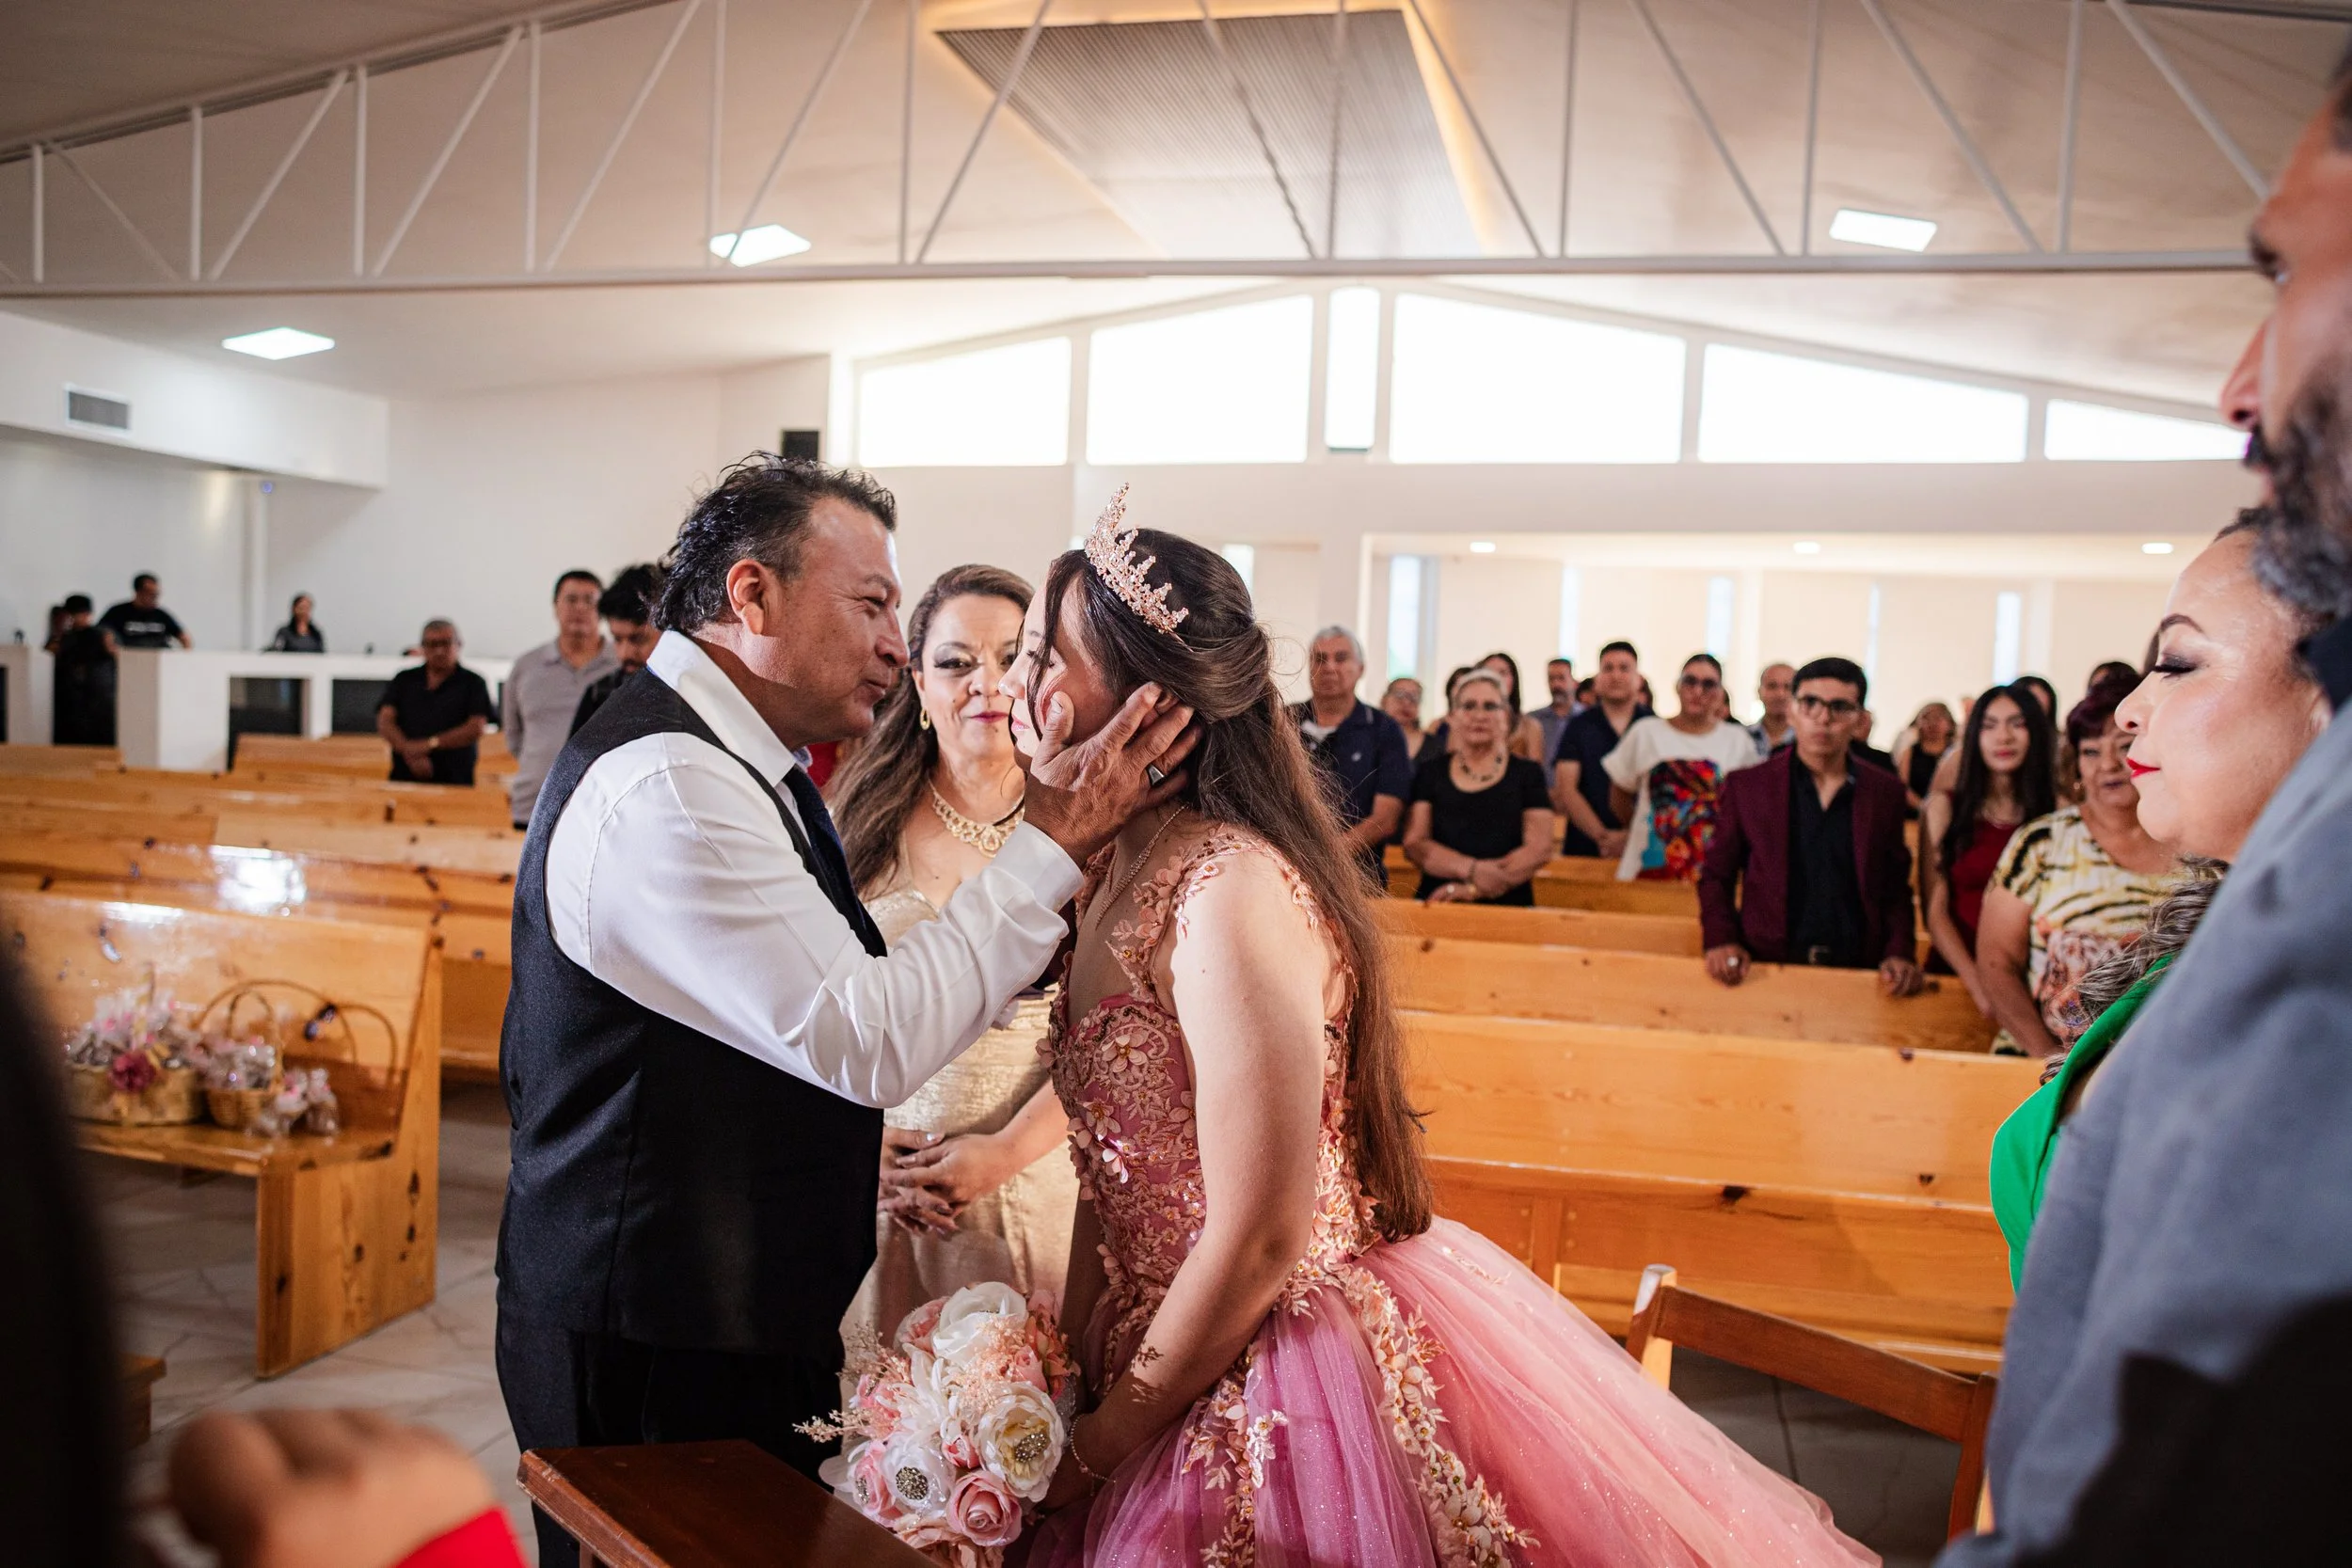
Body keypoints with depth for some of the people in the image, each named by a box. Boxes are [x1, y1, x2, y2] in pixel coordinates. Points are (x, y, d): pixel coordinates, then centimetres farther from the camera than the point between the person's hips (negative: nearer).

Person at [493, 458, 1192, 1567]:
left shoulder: (735, 762, 10)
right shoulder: (661, 784, -23)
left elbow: (842, 994, 10)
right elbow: (871, 1041, -26)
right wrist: (1053, 843, -20)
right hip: (655, 1353, -9)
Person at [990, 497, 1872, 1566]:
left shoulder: (1228, 893, -26)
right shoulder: (1122, 874, 2)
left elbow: (1257, 1243, -25)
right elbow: (1114, 1170, 7)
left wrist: (1103, 1445, -12)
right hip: (1159, 1344, 8)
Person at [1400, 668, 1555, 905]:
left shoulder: (1527, 773, 10)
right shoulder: (1430, 771, 12)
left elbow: (1540, 848, 1)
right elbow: (1414, 844, 4)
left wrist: (1476, 889, -11)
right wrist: (1472, 869, -12)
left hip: (1508, 905, 0)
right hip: (1438, 905, 1)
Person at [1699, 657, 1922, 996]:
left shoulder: (1886, 793, 10)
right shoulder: (1746, 786, 5)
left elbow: (1895, 887, 14)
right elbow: (1717, 875, 8)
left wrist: (1900, 953, -2)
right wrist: (1722, 940, -8)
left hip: (1856, 972, 2)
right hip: (1767, 967, -2)